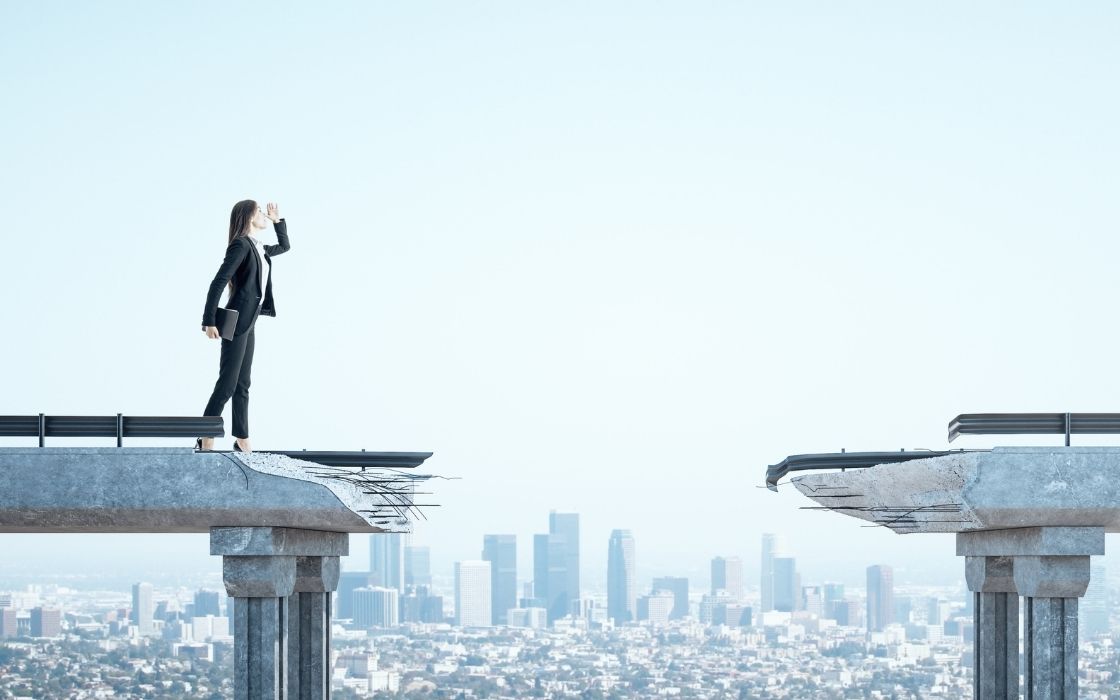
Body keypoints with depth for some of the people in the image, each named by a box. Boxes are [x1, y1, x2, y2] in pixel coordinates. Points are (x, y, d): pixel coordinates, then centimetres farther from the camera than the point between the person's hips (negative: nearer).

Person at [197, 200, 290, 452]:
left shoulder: (258, 249, 14)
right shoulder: (240, 246, -12)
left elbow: (285, 246, 36)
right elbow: (217, 283, -18)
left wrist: (277, 220, 24)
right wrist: (209, 322, -22)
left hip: (247, 323, 9)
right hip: (236, 322, -9)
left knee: (242, 384, 10)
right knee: (227, 384, -9)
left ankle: (242, 441, 13)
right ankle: (205, 439, -6)